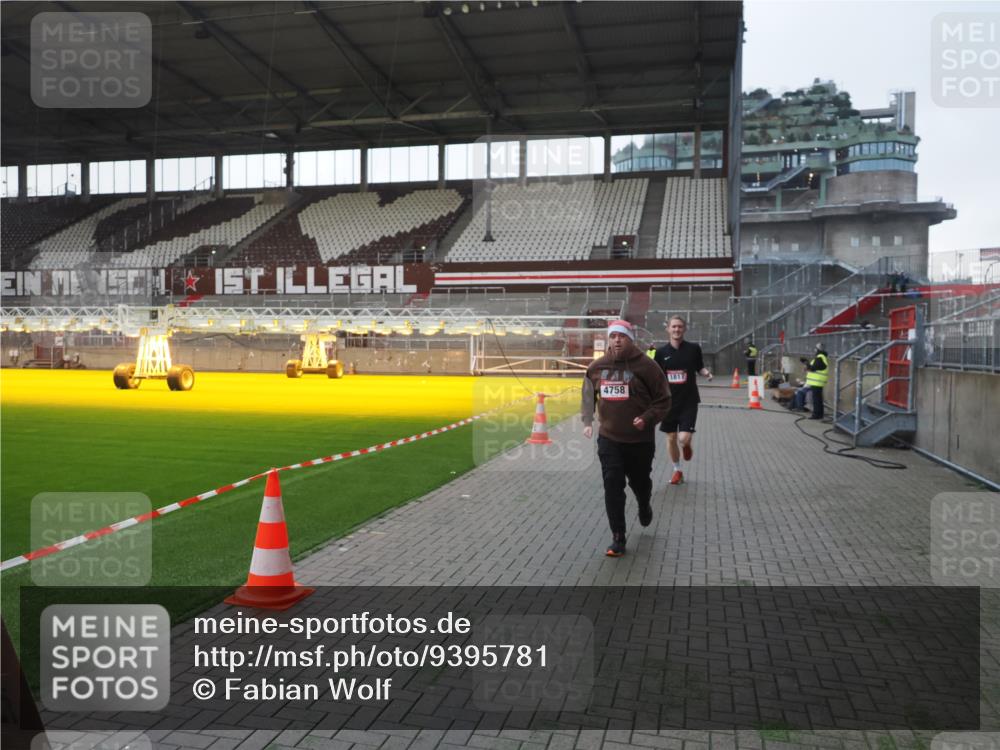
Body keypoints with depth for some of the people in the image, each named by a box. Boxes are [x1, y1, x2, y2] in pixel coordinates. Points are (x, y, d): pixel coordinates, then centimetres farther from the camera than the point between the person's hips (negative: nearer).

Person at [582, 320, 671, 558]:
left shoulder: (645, 366, -11)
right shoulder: (597, 367, 0)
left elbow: (663, 400, -6)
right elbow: (588, 396, 15)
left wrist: (647, 419, -20)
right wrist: (587, 422, 4)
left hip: (640, 440, -2)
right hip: (609, 438, 2)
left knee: (640, 482, 17)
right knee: (612, 487, -6)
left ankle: (644, 506, 53)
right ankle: (618, 538, 3)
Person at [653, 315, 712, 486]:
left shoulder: (693, 348, -4)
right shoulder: (661, 352, -1)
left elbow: (700, 367, 8)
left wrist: (707, 373, -13)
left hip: (689, 401, -2)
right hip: (669, 401, 2)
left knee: (684, 438, -13)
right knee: (671, 438, 9)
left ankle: (687, 445, 26)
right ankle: (677, 470, 29)